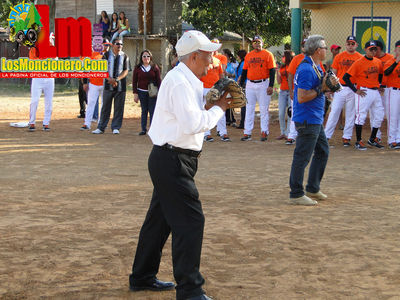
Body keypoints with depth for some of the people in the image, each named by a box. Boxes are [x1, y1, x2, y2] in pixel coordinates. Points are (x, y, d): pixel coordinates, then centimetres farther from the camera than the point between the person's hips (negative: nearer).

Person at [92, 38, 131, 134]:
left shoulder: (124, 56, 6)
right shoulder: (106, 55, 5)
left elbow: (126, 71, 1)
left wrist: (116, 79, -14)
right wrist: (110, 79, -14)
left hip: (120, 86, 0)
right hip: (108, 85, 0)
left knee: (118, 108, 2)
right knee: (105, 107, 3)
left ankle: (115, 127, 10)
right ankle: (101, 128, 9)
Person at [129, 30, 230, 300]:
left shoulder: (184, 80, 16)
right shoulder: (180, 82, -18)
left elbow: (190, 114, 17)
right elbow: (192, 124, -25)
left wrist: (213, 102, 4)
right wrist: (218, 108, -13)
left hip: (170, 161, 11)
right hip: (173, 160, -11)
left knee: (160, 219, 18)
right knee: (190, 221, -8)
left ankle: (142, 277, 30)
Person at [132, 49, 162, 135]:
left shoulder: (155, 67, 2)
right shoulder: (138, 68, 5)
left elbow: (159, 80, 3)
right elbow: (134, 81, 6)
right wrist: (135, 93, 0)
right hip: (142, 92, 1)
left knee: (152, 111, -2)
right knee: (144, 111, 5)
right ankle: (144, 129, 9)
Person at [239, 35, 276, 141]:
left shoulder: (268, 54, -1)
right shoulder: (248, 56, 12)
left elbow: (272, 71, -5)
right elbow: (244, 71, 16)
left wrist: (271, 86, -12)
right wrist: (240, 85, 10)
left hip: (263, 84, -4)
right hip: (250, 84, 4)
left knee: (264, 109, -1)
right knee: (249, 109, 4)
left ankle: (264, 132, 3)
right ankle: (247, 133, 7)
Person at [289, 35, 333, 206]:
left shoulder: (315, 67, 14)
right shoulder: (307, 69, -20)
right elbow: (301, 97, -24)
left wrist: (325, 86, 7)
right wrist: (321, 89, -18)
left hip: (315, 120, 11)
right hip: (307, 120, -11)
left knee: (323, 152, 18)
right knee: (302, 157, -5)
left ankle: (313, 189, 28)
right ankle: (296, 195, 2)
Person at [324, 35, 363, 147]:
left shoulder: (360, 58, 4)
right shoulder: (339, 57, 6)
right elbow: (333, 74, 8)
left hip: (353, 89, 0)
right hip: (340, 88, 0)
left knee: (351, 114, 4)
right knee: (334, 112, -2)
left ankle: (346, 137, 11)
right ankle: (326, 135, 2)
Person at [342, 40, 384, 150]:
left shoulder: (378, 62, 9)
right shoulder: (359, 63, -10)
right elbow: (346, 77, -12)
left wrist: (379, 85, 16)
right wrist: (356, 90, -13)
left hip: (375, 91, 7)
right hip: (364, 92, -7)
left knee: (379, 116, 9)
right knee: (361, 116, -6)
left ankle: (372, 139, 24)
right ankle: (359, 142, 2)